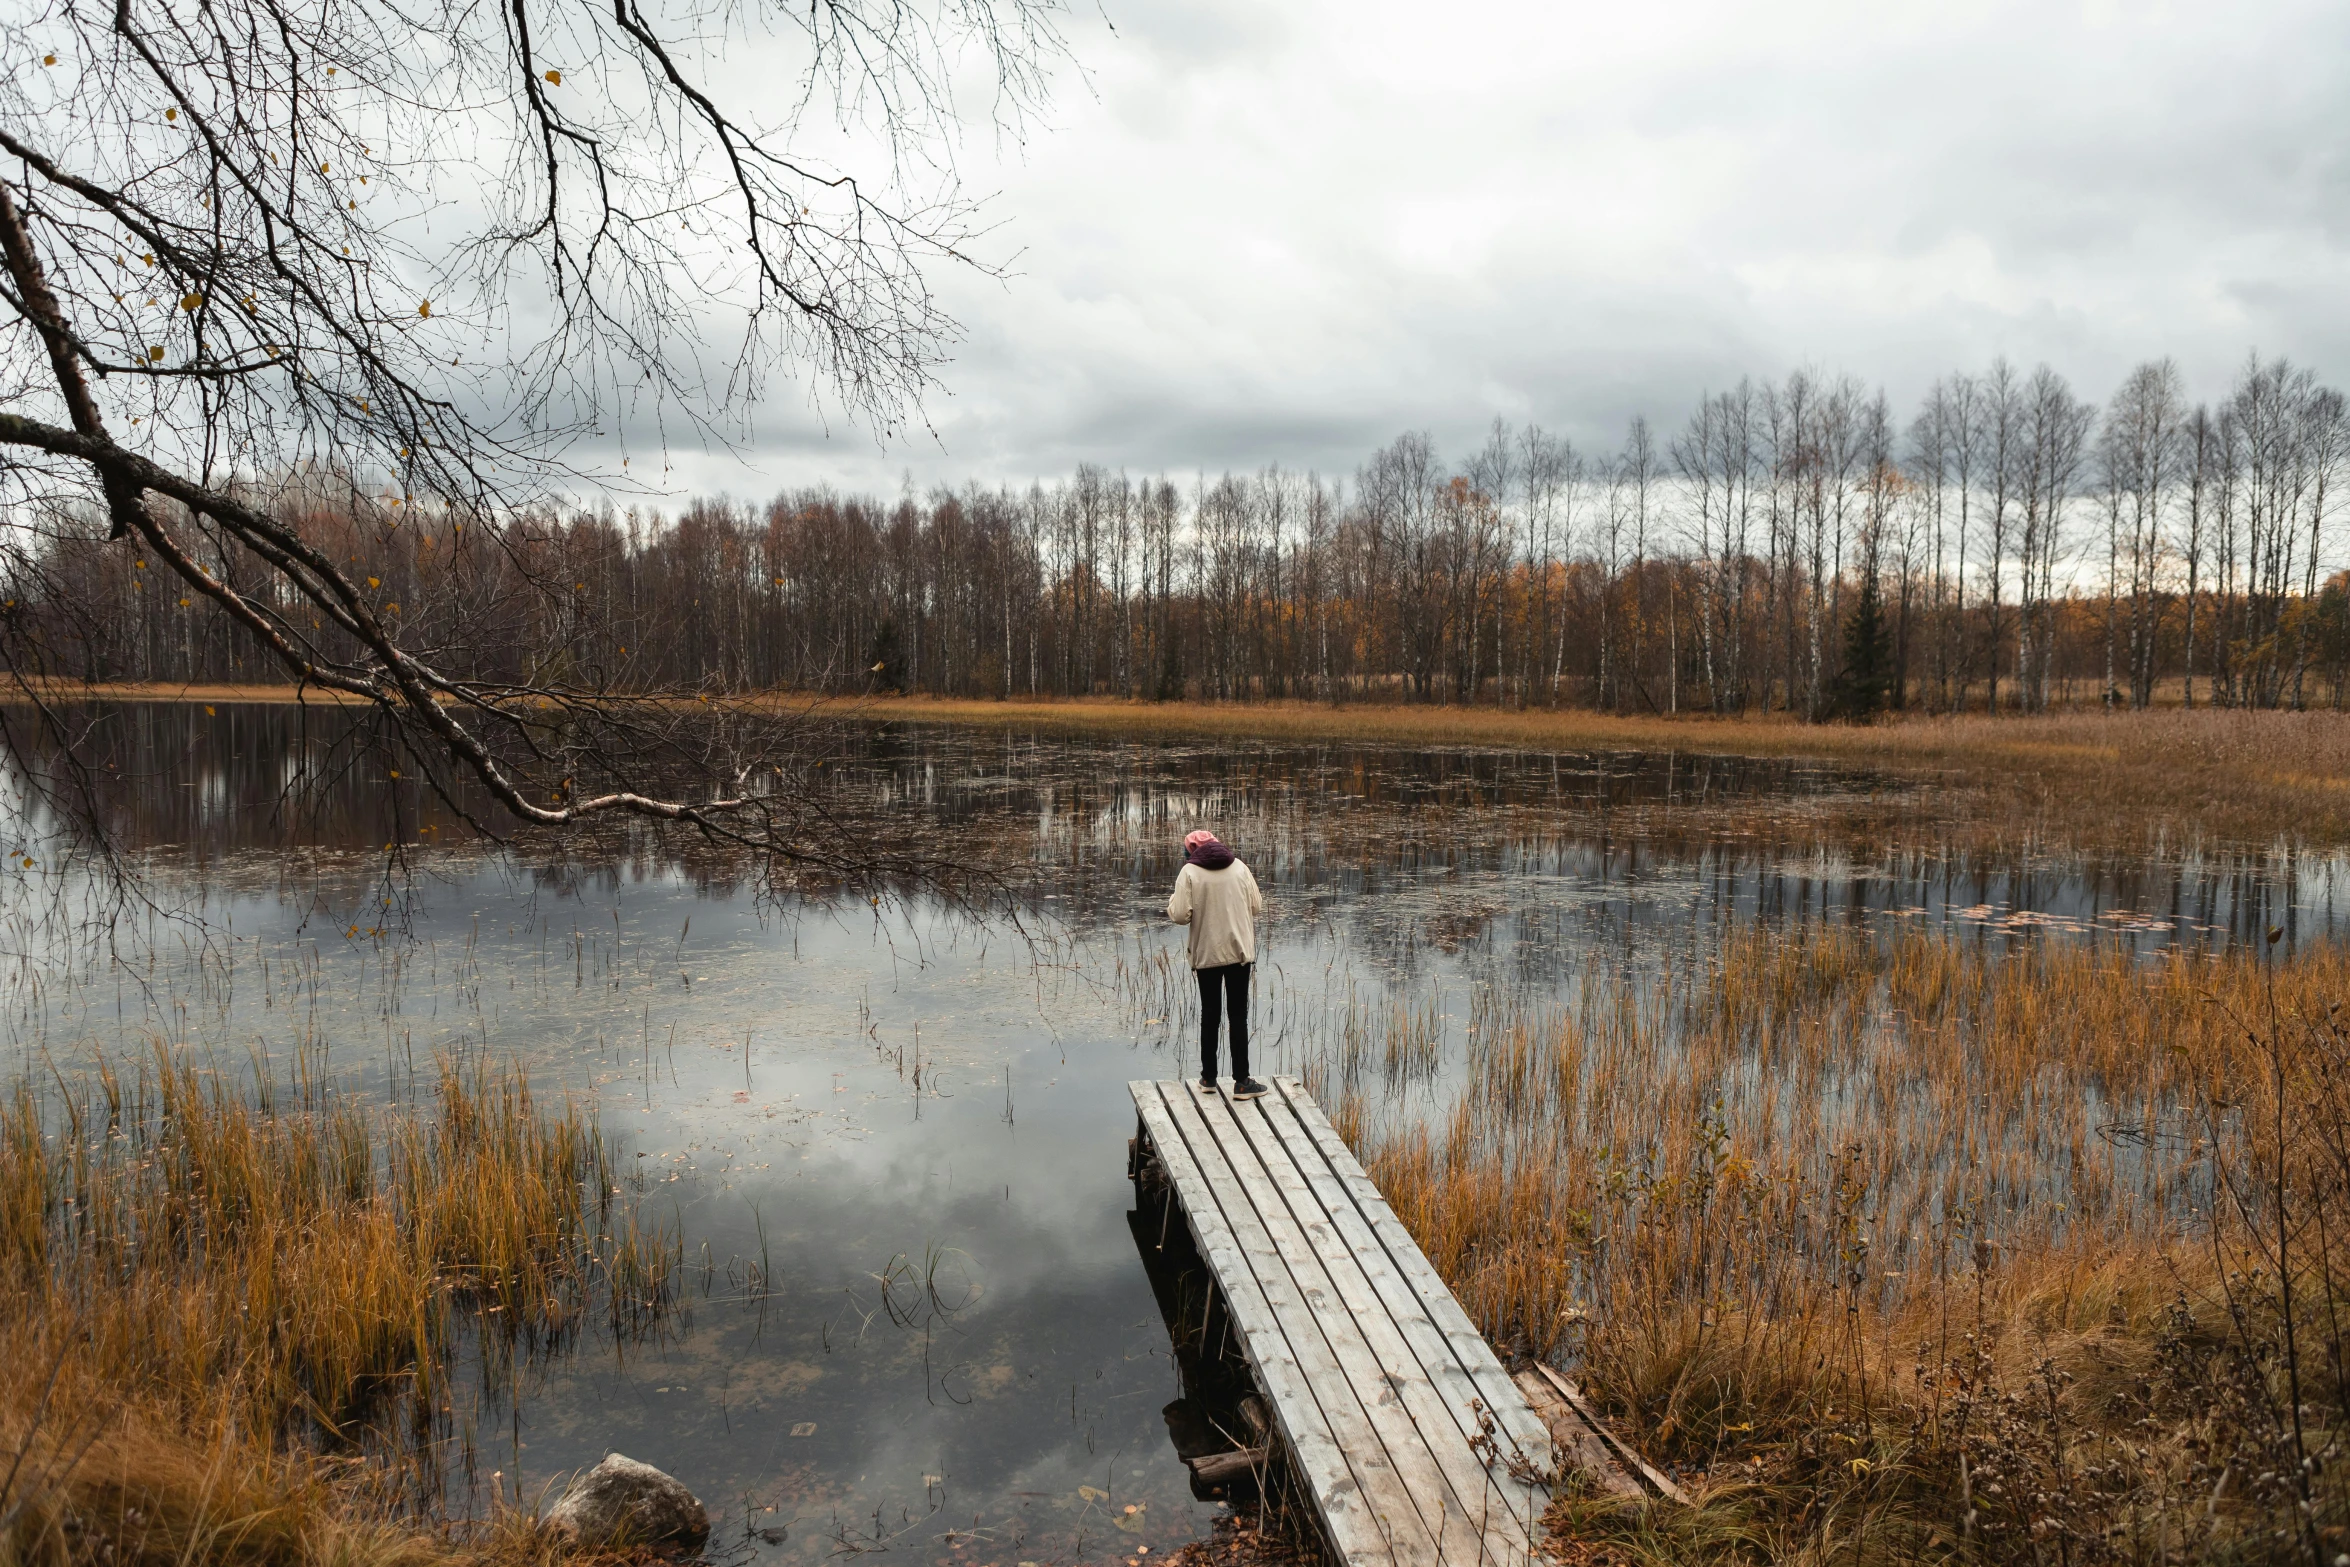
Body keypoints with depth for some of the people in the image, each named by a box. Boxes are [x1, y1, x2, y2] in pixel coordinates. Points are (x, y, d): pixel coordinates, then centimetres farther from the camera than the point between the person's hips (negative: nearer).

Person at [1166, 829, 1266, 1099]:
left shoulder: (1190, 871, -7)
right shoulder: (1239, 867, 1)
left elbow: (1181, 915, -14)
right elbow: (1257, 906, 4)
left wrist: (1172, 902, 7)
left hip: (1207, 955, -1)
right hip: (1239, 952, 1)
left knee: (1210, 1015, 13)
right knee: (1238, 1016, 4)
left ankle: (1208, 1077, 22)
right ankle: (1241, 1081, 3)